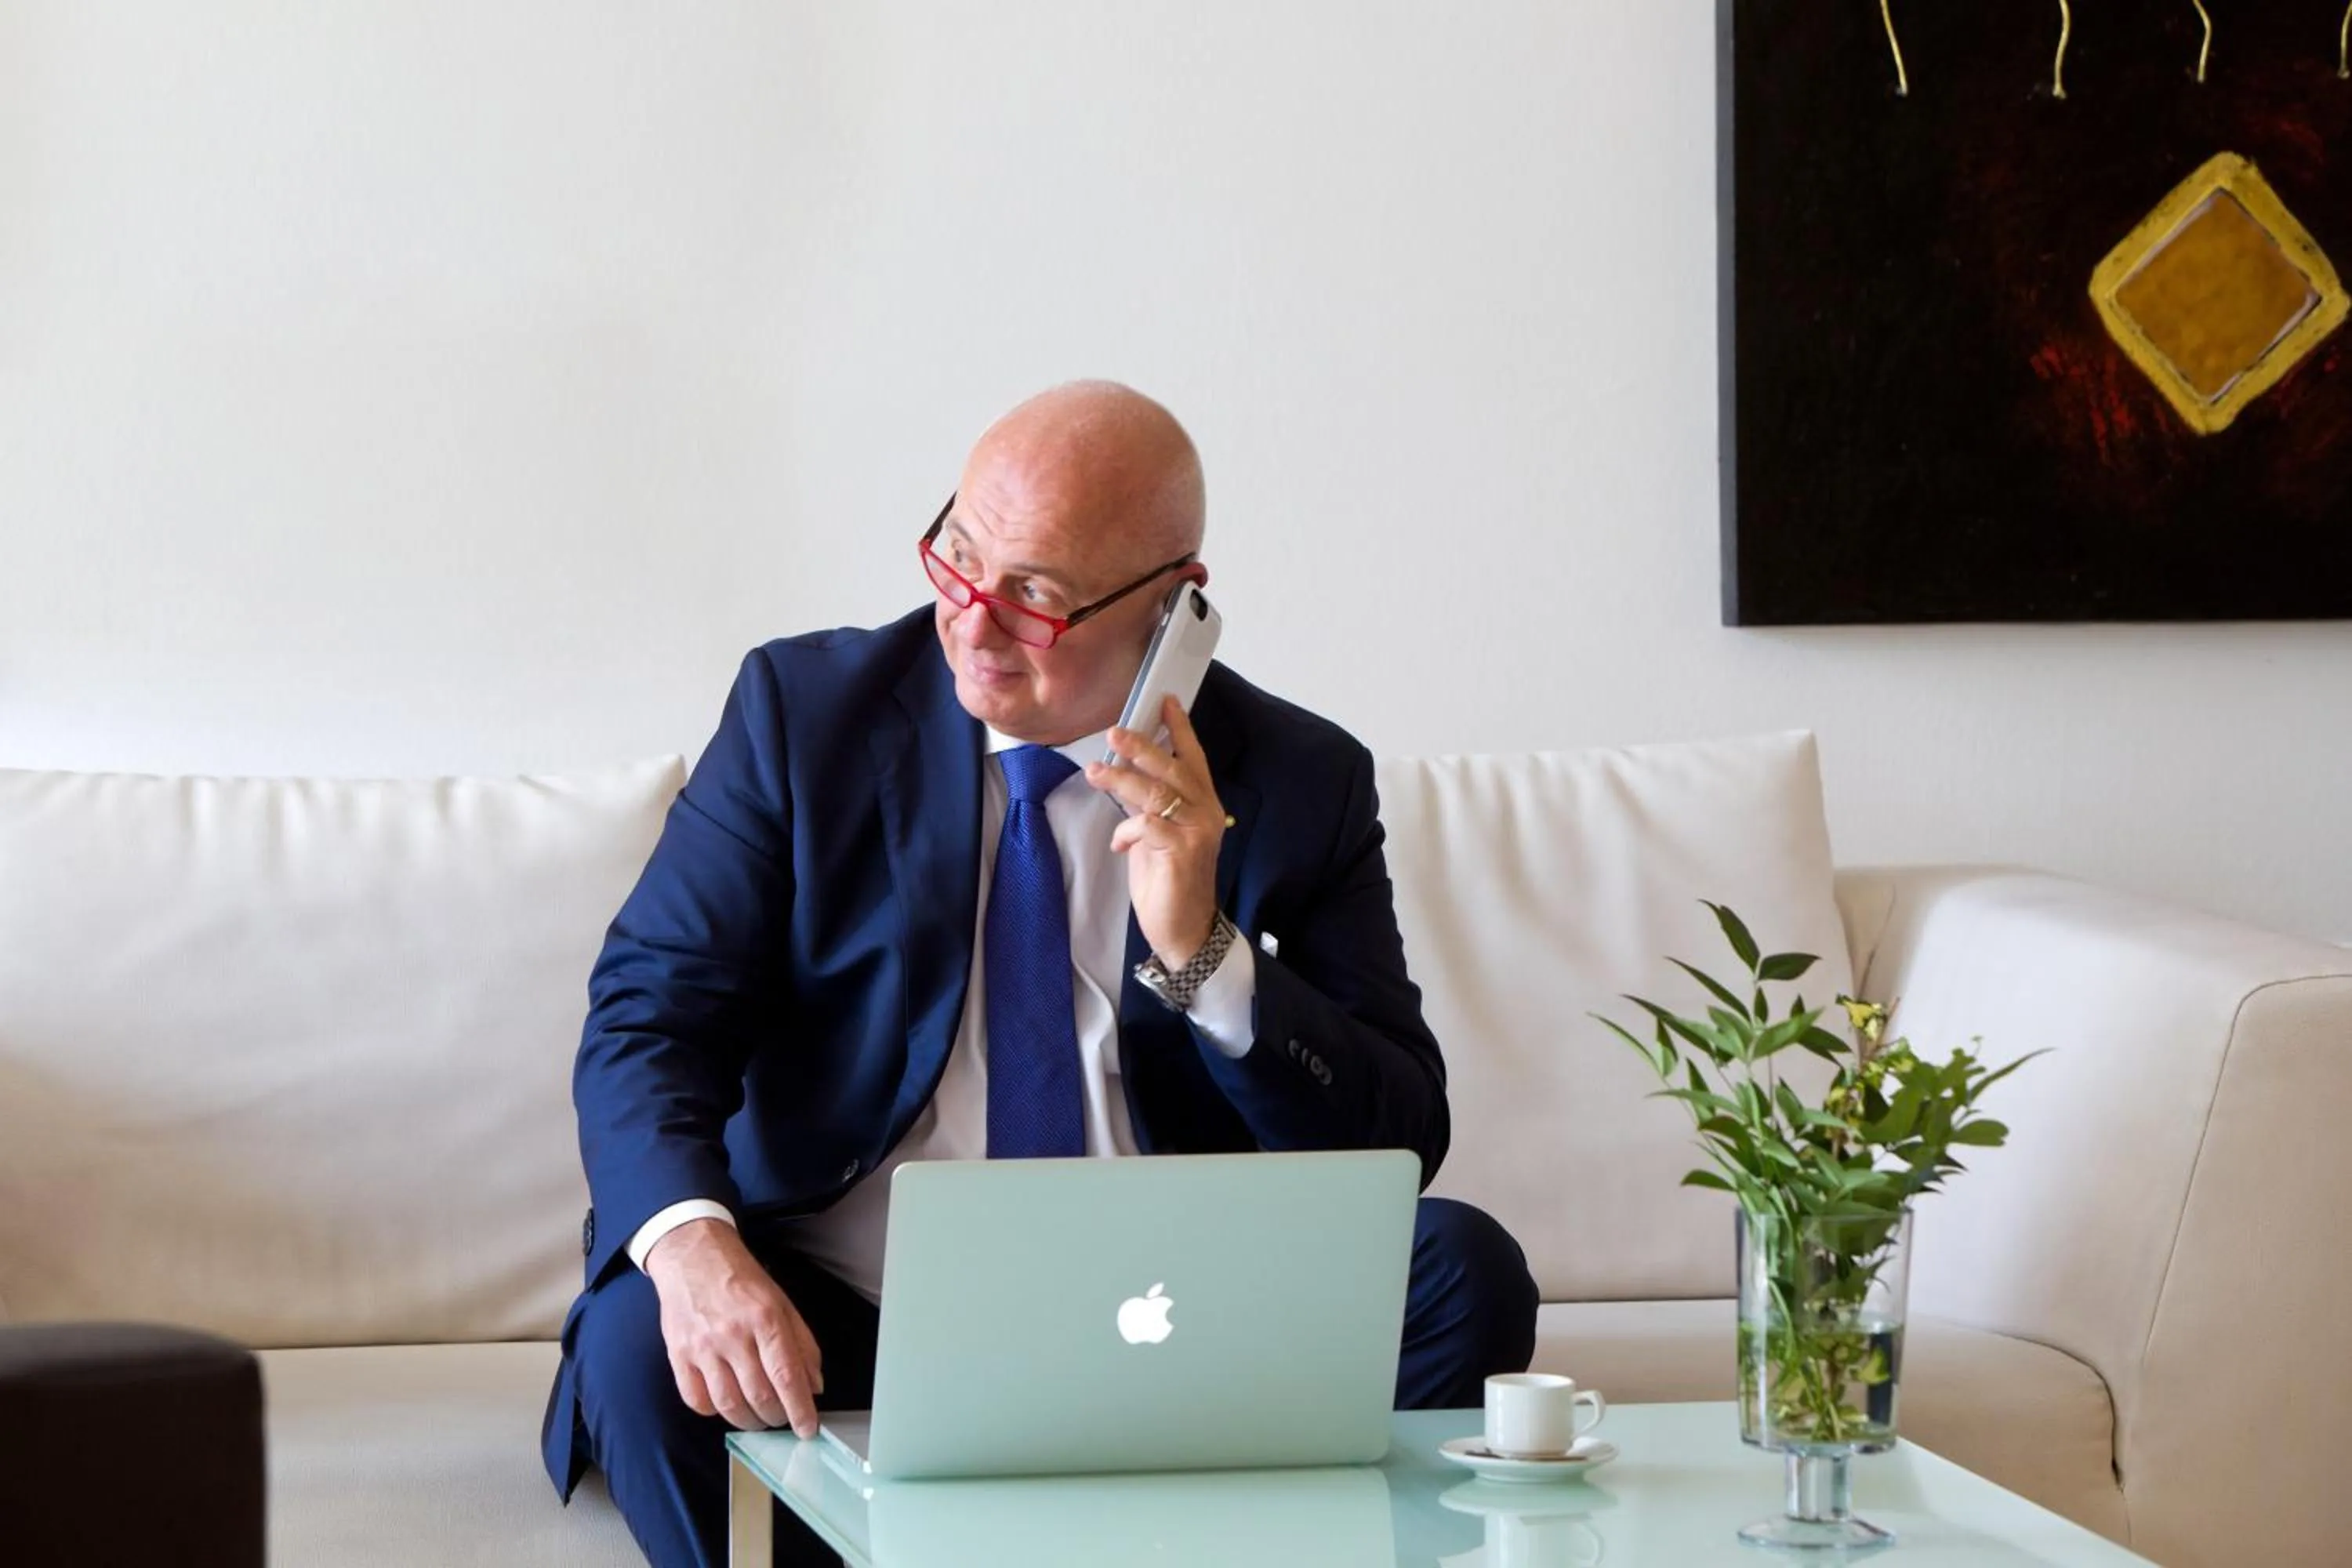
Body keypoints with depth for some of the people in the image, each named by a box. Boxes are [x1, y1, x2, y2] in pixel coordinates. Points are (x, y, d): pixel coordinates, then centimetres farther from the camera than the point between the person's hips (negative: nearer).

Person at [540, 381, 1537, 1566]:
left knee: (1463, 1275, -22)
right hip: (846, 1322, -1)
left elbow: (1400, 1144, -2)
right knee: (642, 1336, -32)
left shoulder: (1300, 783, 2)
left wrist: (1201, 953, -19)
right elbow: (647, 1013, -7)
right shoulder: (805, 711, 1)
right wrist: (693, 1248, -29)